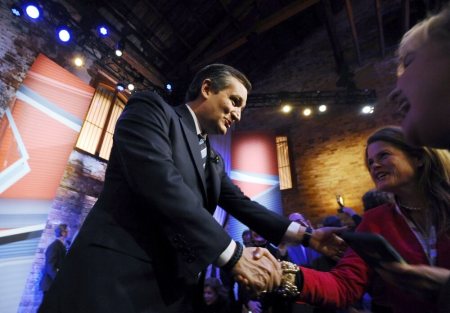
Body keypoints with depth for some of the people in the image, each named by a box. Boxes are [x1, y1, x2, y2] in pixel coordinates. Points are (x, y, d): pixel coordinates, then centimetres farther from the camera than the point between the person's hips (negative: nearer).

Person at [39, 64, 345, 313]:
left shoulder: (213, 160, 15)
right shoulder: (151, 108, -7)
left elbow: (242, 204, 13)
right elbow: (160, 181, -22)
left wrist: (305, 235, 6)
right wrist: (234, 254, -19)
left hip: (177, 287, 8)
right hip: (120, 278, -7)